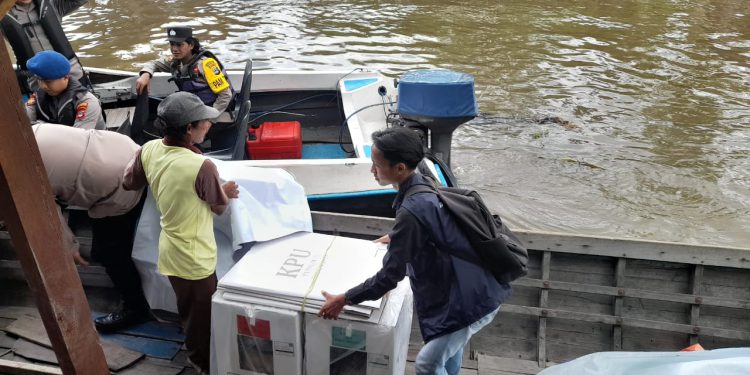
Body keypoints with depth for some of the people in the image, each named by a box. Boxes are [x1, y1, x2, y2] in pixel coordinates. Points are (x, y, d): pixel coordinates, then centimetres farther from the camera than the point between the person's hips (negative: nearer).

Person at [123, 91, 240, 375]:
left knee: (187, 309, 29)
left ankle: (193, 351, 50)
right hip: (194, 258, -7)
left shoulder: (148, 150, -10)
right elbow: (219, 206, -13)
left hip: (170, 250, 7)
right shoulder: (202, 167, -31)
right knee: (202, 315, 17)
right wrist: (226, 191, 9)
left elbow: (129, 182, 9)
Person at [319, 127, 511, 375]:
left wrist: (343, 300, -14)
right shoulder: (426, 186, 1)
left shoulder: (411, 211, -28)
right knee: (450, 345, 31)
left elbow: (390, 276, -24)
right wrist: (396, 238, 38)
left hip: (472, 300, -9)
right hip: (479, 286, 10)